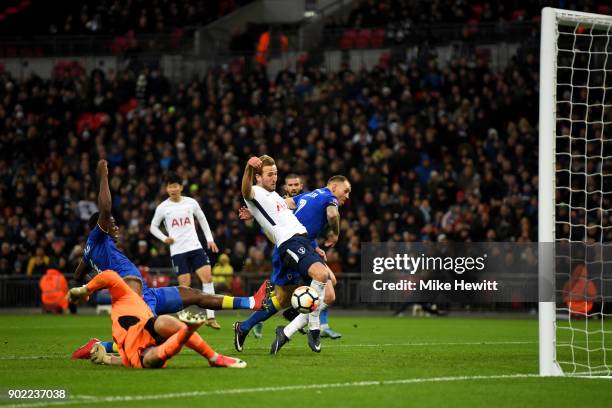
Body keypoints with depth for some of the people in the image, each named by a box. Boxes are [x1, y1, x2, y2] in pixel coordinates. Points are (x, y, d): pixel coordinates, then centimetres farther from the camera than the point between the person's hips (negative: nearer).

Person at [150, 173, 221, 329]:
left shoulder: (191, 203, 6)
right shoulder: (163, 208, 1)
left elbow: (202, 219, 20)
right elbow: (153, 226, 12)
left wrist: (210, 239, 14)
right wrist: (164, 238, -5)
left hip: (195, 247, 2)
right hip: (178, 251, -2)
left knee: (207, 277, -11)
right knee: (185, 284, -7)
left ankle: (210, 317, -7)